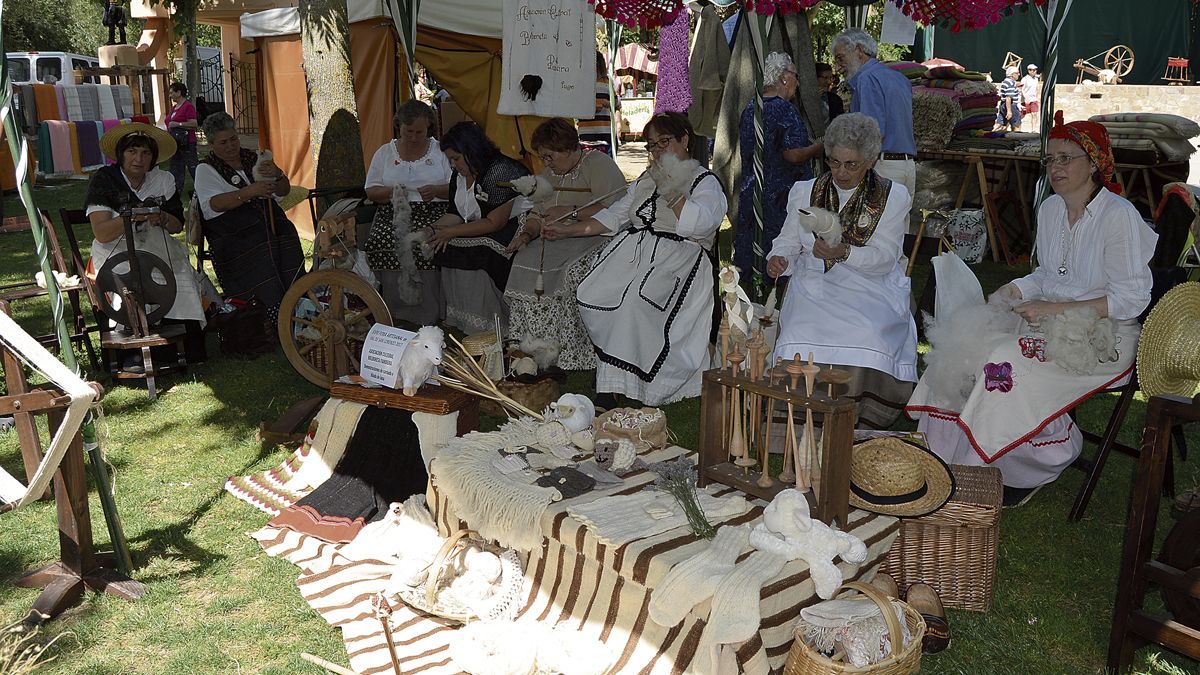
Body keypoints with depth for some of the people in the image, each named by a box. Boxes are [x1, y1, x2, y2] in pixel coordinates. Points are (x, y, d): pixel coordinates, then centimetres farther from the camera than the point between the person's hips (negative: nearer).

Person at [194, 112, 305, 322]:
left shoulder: (253, 158, 21)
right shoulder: (205, 170, 8)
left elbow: (284, 190, 16)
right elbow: (215, 204, -10)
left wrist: (277, 175, -7)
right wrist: (250, 191, -23)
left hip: (274, 225, 4)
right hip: (235, 238, -4)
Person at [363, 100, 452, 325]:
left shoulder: (441, 151, 12)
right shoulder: (385, 152, 16)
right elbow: (371, 191, 13)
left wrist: (436, 191, -14)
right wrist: (391, 192, -8)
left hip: (433, 213, -2)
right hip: (393, 214, 2)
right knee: (384, 244, -31)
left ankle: (428, 314, -24)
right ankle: (395, 312, -20)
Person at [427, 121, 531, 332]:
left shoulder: (500, 171, -19)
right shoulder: (460, 175, 8)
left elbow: (494, 222, -20)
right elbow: (456, 214, 11)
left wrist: (450, 232, -18)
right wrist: (432, 229, -8)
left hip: (515, 225, -8)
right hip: (480, 227, 8)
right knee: (448, 251, -10)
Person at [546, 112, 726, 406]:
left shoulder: (706, 182, 6)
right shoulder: (646, 180, 28)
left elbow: (695, 223, -14)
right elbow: (613, 216, 27)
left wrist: (670, 185, -4)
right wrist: (567, 230, 18)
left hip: (677, 255, -6)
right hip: (632, 249, 6)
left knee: (633, 300, -34)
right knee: (591, 294, -22)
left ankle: (611, 388, -22)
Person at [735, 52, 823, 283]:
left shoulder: (749, 108, 10)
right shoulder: (785, 110, -14)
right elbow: (793, 155, -21)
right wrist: (819, 146, -4)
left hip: (750, 192, 8)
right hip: (780, 194, -8)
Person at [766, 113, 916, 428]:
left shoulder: (894, 196, 5)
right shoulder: (805, 192, 13)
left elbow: (885, 257, -3)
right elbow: (788, 242, 16)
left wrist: (845, 253, -22)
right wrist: (779, 259, -9)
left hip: (871, 287, -1)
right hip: (815, 284, 2)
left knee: (869, 337, -33)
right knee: (801, 336, -30)